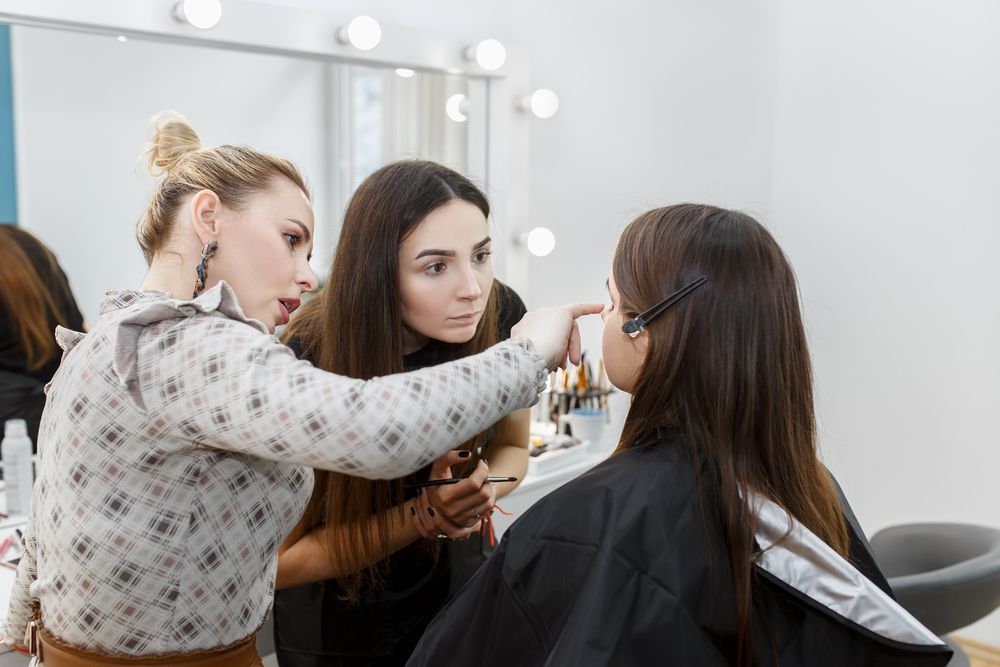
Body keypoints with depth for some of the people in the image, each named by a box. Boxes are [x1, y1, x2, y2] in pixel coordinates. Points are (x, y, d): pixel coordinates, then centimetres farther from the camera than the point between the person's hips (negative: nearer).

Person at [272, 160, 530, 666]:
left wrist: (476, 489, -22)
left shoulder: (500, 315, -21)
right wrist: (421, 514, -33)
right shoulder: (308, 360, -29)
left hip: (456, 578, 3)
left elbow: (511, 448, -2)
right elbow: (284, 559, -21)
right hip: (340, 612, -3)